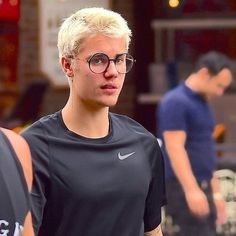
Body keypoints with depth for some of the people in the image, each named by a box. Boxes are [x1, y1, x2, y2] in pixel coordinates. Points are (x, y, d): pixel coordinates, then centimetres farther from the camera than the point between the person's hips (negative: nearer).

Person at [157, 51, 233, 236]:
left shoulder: (202, 103, 17)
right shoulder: (175, 102, -12)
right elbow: (175, 149, -19)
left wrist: (216, 193, 23)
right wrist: (192, 190, -27)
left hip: (202, 187, 9)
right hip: (184, 188, -9)